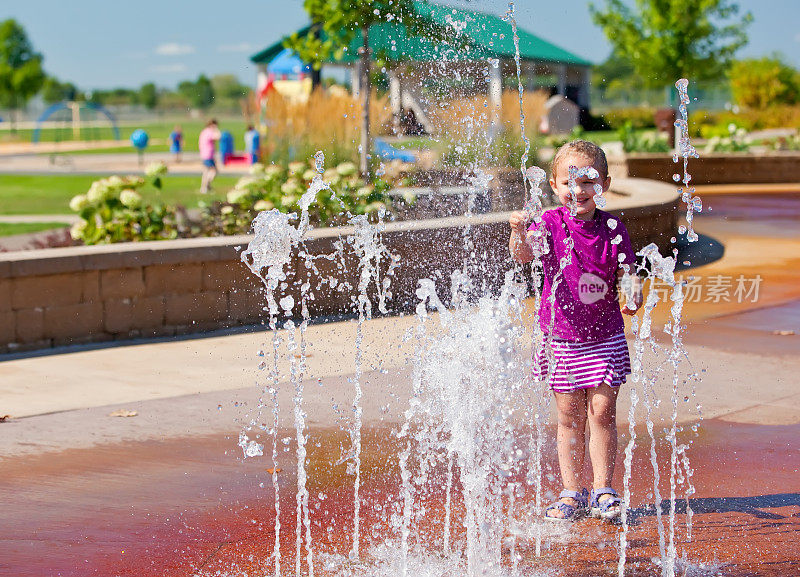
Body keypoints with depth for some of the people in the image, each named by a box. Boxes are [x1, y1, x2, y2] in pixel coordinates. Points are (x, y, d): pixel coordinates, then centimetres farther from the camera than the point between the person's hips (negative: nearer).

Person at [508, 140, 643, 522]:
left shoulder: (612, 228, -4)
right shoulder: (551, 223, -8)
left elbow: (628, 272, -3)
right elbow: (524, 255, -24)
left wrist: (633, 293, -26)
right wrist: (519, 234, -46)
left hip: (605, 338, 0)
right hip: (562, 338, 0)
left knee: (602, 412, -1)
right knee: (570, 416, 6)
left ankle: (603, 491, 9)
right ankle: (571, 493, 15)